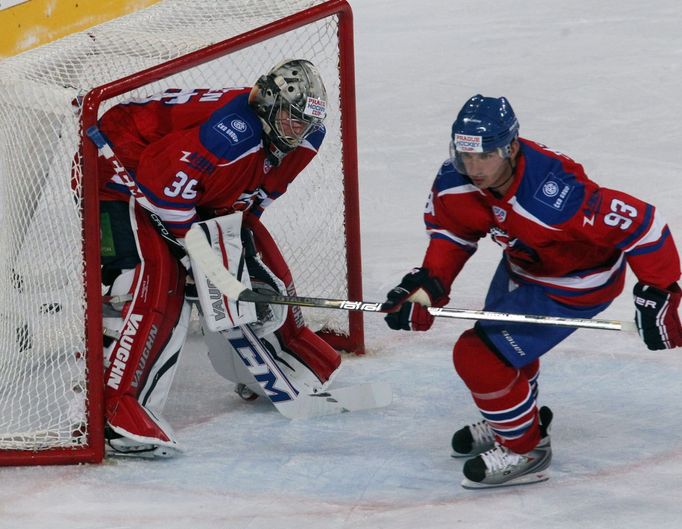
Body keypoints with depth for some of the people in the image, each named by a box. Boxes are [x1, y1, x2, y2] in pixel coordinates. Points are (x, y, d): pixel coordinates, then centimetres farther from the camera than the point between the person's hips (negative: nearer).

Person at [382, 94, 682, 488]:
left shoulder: (553, 196, -43)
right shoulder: (456, 179, -21)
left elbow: (640, 223, -37)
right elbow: (452, 231, -2)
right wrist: (427, 283, -17)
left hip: (575, 283, -8)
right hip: (522, 265, 8)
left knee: (479, 357, -12)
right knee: (500, 339, 30)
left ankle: (525, 449, 11)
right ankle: (515, 421, 59)